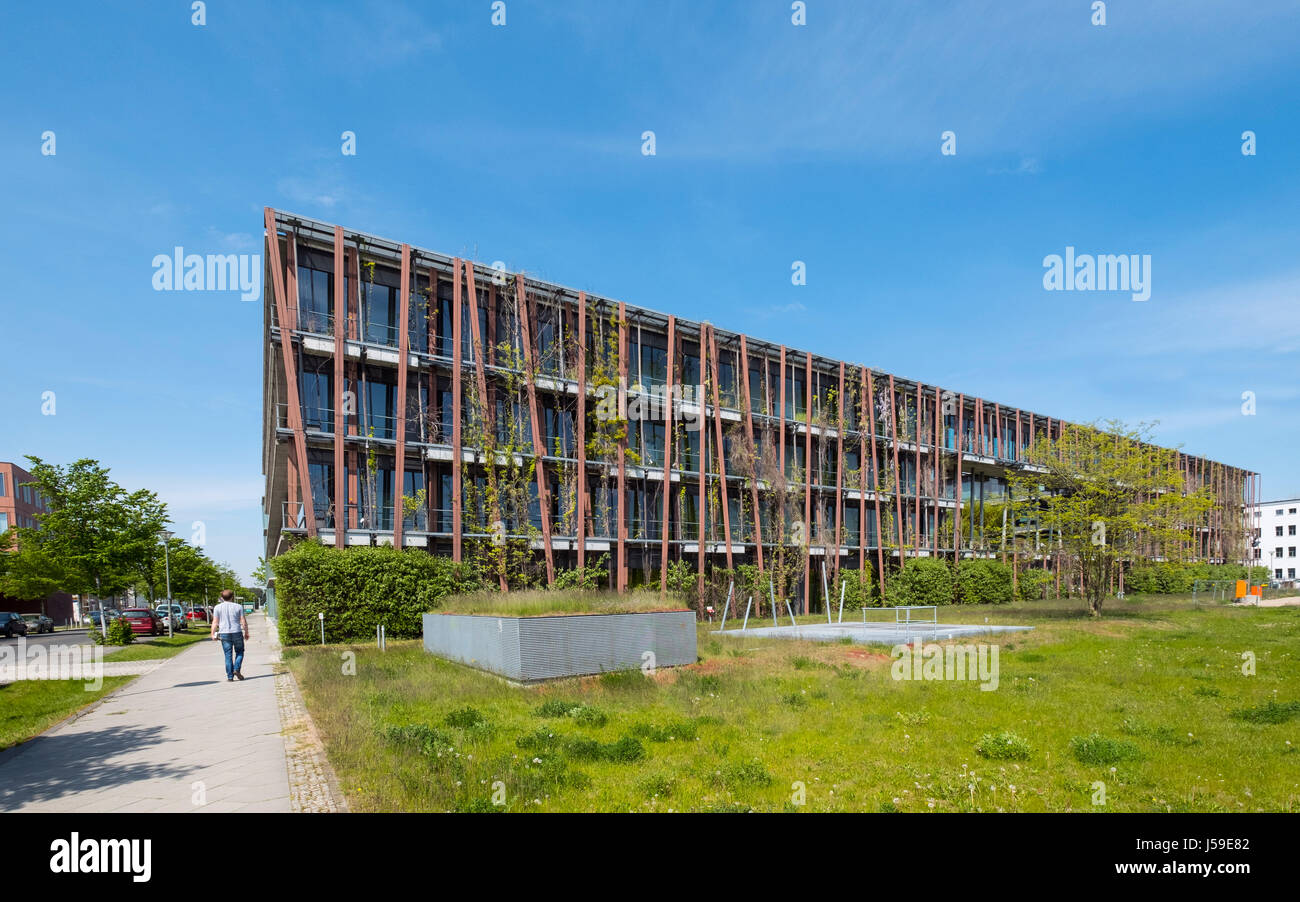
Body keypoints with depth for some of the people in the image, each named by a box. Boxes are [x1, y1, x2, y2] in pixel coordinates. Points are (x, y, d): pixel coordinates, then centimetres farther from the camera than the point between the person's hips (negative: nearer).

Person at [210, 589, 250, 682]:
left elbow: (215, 622, -2)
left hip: (224, 634, 1)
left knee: (228, 655, 5)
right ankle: (237, 669, -5)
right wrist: (246, 633, 9)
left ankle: (230, 677, 3)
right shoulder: (238, 606, 1)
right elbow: (244, 622, -1)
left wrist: (213, 634, 6)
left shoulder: (217, 607, 2)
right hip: (237, 633, -1)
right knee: (239, 652, 15)